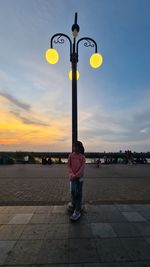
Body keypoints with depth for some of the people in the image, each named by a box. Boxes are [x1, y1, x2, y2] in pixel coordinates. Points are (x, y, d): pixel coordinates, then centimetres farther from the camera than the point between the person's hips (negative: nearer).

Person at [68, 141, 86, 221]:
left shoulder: (82, 157, -4)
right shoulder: (71, 155, -1)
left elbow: (82, 167, -9)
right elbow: (69, 166, -2)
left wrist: (76, 175, -18)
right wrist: (72, 174, -17)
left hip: (80, 176, -1)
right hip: (73, 176, 1)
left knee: (79, 193, 5)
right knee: (73, 191, 0)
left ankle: (77, 211, 15)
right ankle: (74, 205, 27)